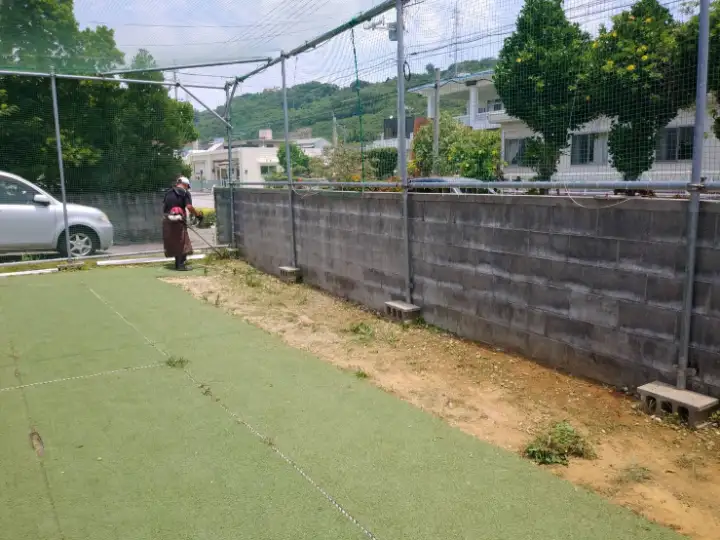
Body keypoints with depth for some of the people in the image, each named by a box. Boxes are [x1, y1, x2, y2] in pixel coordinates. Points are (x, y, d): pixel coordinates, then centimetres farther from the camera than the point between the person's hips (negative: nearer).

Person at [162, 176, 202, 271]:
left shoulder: (168, 192, 16)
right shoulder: (185, 193, -1)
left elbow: (164, 206, 17)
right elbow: (189, 207, -13)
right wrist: (198, 215, -4)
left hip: (167, 220, 6)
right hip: (179, 220, -6)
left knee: (173, 242, 14)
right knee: (182, 242, 0)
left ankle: (178, 263, 25)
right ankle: (181, 264, -3)